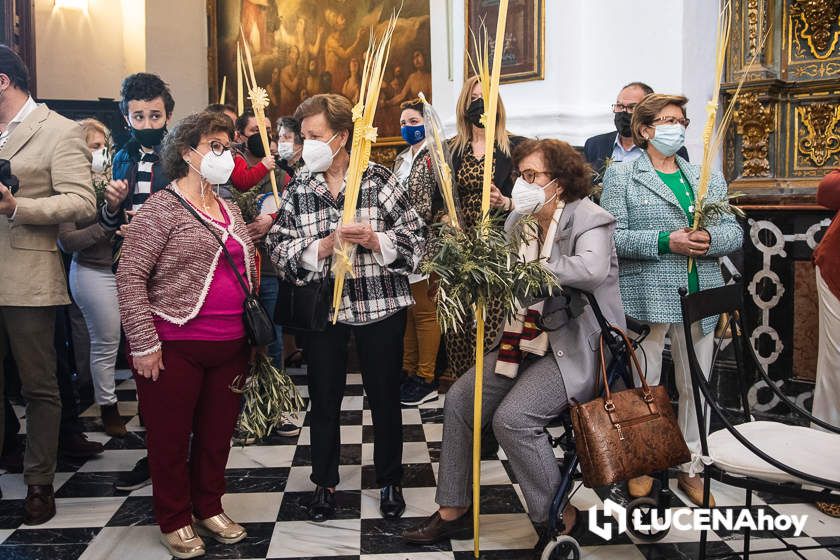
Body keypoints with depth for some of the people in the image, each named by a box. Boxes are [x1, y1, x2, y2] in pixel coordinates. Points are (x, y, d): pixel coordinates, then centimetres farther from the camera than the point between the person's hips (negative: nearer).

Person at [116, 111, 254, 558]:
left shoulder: (230, 211, 14)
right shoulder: (162, 208, -7)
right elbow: (130, 276, -12)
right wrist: (144, 343, -16)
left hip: (231, 348, 6)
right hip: (175, 348, -6)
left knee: (217, 433, 15)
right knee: (171, 437, 7)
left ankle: (209, 507, 34)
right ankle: (174, 521, 26)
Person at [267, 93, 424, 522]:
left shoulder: (379, 180, -6)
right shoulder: (298, 190, 2)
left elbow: (415, 237, -5)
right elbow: (279, 249, -3)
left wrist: (375, 240, -22)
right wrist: (322, 246, -19)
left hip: (380, 305, -2)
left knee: (384, 397, 11)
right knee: (324, 399, 13)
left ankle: (389, 481, 31)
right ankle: (325, 481, 33)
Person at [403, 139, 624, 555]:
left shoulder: (589, 219, -11)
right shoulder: (519, 221, 10)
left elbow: (592, 270, -32)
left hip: (577, 346, -8)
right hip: (525, 339, 8)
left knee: (512, 417, -24)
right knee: (459, 400, 2)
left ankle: (558, 518, -2)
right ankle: (453, 510, 15)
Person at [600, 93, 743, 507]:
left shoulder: (709, 178, 17)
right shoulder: (621, 175, 2)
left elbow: (735, 233, 12)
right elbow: (611, 236, -9)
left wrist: (711, 238, -10)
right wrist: (665, 242, -18)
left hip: (700, 299, 5)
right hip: (646, 297, -4)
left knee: (696, 386, 11)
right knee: (643, 385, 4)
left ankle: (691, 467, 25)